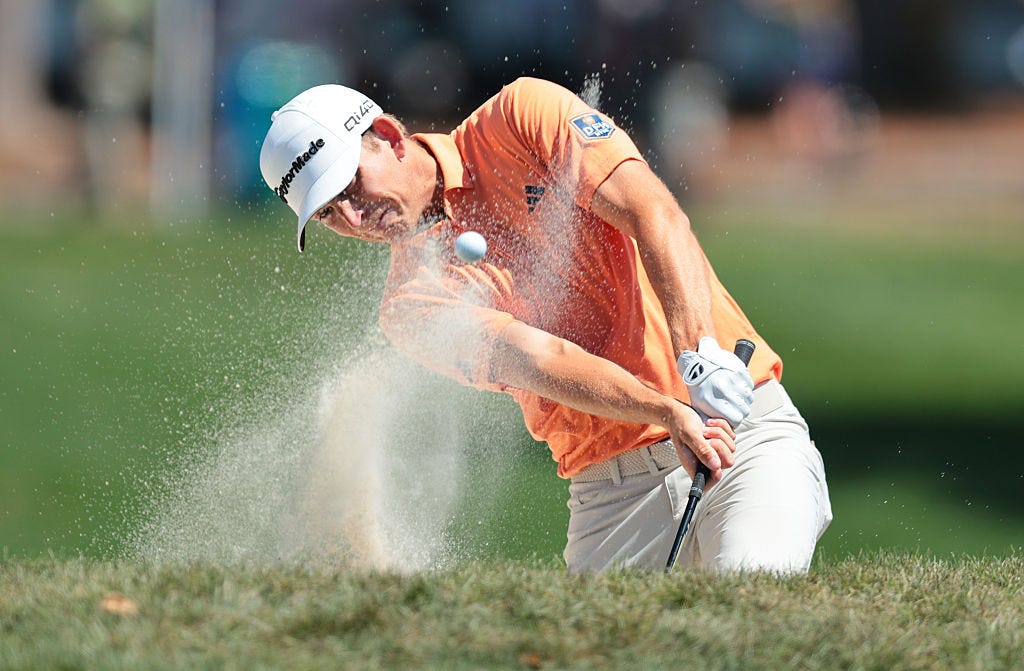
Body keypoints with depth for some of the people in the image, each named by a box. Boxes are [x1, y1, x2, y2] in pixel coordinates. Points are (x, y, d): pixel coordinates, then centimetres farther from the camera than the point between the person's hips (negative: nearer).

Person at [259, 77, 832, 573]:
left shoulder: (524, 115, 0)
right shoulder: (415, 304, 0)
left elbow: (655, 214, -12)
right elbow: (540, 360, -16)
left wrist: (700, 352, -28)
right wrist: (672, 413, -32)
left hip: (748, 421, -3)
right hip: (611, 487, 3)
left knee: (753, 578, -28)